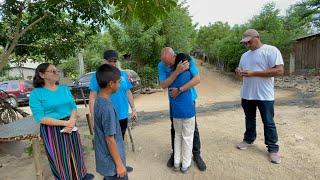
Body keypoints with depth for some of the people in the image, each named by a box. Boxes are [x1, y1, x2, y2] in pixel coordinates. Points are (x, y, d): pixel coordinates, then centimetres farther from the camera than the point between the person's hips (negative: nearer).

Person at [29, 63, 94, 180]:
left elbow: (73, 107, 5)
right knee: (59, 158, 9)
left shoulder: (65, 89, 5)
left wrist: (72, 122, -15)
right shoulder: (36, 93, -9)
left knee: (75, 153, 16)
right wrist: (65, 123, -19)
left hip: (70, 127, 4)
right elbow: (40, 118, -15)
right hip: (52, 131, -4)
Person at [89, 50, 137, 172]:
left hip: (123, 116, 5)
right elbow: (92, 98, -9)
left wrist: (133, 109, 10)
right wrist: (94, 117, -13)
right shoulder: (97, 76, -9)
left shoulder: (123, 74, 4)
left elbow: (128, 93, 10)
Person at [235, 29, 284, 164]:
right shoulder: (245, 55, 12)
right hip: (247, 94, 6)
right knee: (249, 119, 19)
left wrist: (253, 73, -24)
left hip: (264, 95, -6)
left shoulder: (271, 50, -10)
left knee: (268, 122, 6)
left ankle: (273, 149, 20)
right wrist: (239, 72, -7)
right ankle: (249, 139, 37)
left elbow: (279, 71, -19)